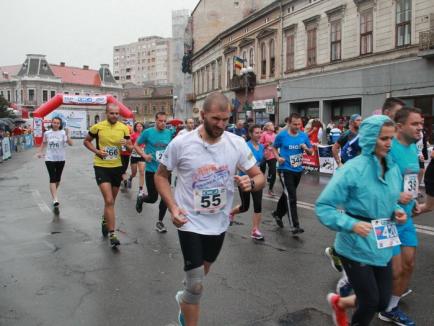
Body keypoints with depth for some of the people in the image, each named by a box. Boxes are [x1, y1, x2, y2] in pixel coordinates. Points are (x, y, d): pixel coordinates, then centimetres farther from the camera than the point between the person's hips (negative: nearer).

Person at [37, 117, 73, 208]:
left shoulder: (63, 133, -5)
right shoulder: (47, 133, 1)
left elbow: (70, 144, -16)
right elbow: (44, 143, 18)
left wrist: (67, 135, -28)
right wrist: (40, 152, 10)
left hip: (60, 159, 1)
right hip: (50, 159, -1)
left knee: (58, 179, 15)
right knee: (52, 179, -11)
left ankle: (53, 193, 40)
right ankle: (55, 200, -17)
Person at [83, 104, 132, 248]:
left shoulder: (124, 128, -2)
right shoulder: (97, 127, -8)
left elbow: (130, 148, 4)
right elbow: (86, 141, 7)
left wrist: (126, 144, -19)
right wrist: (97, 151, -10)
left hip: (117, 167, 4)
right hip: (101, 167, -4)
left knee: (111, 201, 18)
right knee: (109, 201, -15)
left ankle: (105, 221, 47)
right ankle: (112, 235, -10)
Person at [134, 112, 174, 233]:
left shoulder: (170, 133, 2)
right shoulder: (148, 132, -6)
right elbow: (136, 145, 3)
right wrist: (144, 155, -12)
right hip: (151, 170, -3)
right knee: (153, 198, 4)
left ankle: (160, 222, 20)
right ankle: (141, 198, 40)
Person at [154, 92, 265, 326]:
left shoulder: (237, 144, -11)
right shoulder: (180, 144, -17)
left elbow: (260, 177, -4)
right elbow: (161, 176, -2)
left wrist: (251, 183, -28)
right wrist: (172, 207, -16)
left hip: (219, 223, 4)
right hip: (191, 223, -4)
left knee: (202, 272, 26)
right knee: (196, 285, -4)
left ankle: (184, 299, 57)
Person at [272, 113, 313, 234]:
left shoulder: (304, 135, 1)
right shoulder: (281, 135, -8)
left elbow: (311, 152, 8)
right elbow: (274, 148, 7)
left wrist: (306, 148, -14)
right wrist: (278, 157, -11)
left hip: (298, 170, 5)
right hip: (285, 170, -5)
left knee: (288, 194, 20)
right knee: (291, 197, -12)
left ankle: (278, 214, 43)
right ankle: (294, 226, -10)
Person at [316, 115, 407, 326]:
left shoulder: (394, 169, 2)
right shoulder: (352, 169, -19)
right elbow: (323, 206, -18)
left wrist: (397, 211, -2)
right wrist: (352, 224, -29)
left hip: (383, 246, 7)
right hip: (356, 247, -6)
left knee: (382, 302, 14)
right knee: (370, 301, 5)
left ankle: (339, 303, 42)